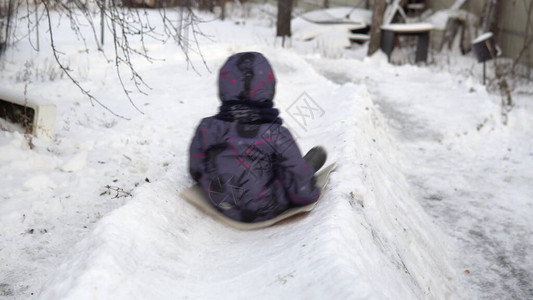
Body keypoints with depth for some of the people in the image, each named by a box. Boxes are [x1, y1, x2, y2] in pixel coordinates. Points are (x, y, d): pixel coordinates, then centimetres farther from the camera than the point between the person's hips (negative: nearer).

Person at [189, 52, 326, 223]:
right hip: (267, 210, -3)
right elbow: (302, 192, -20)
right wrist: (311, 193, 5)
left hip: (222, 206, 3)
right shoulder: (277, 135, -25)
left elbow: (196, 172, 0)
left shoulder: (206, 128, -17)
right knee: (318, 153, 19)